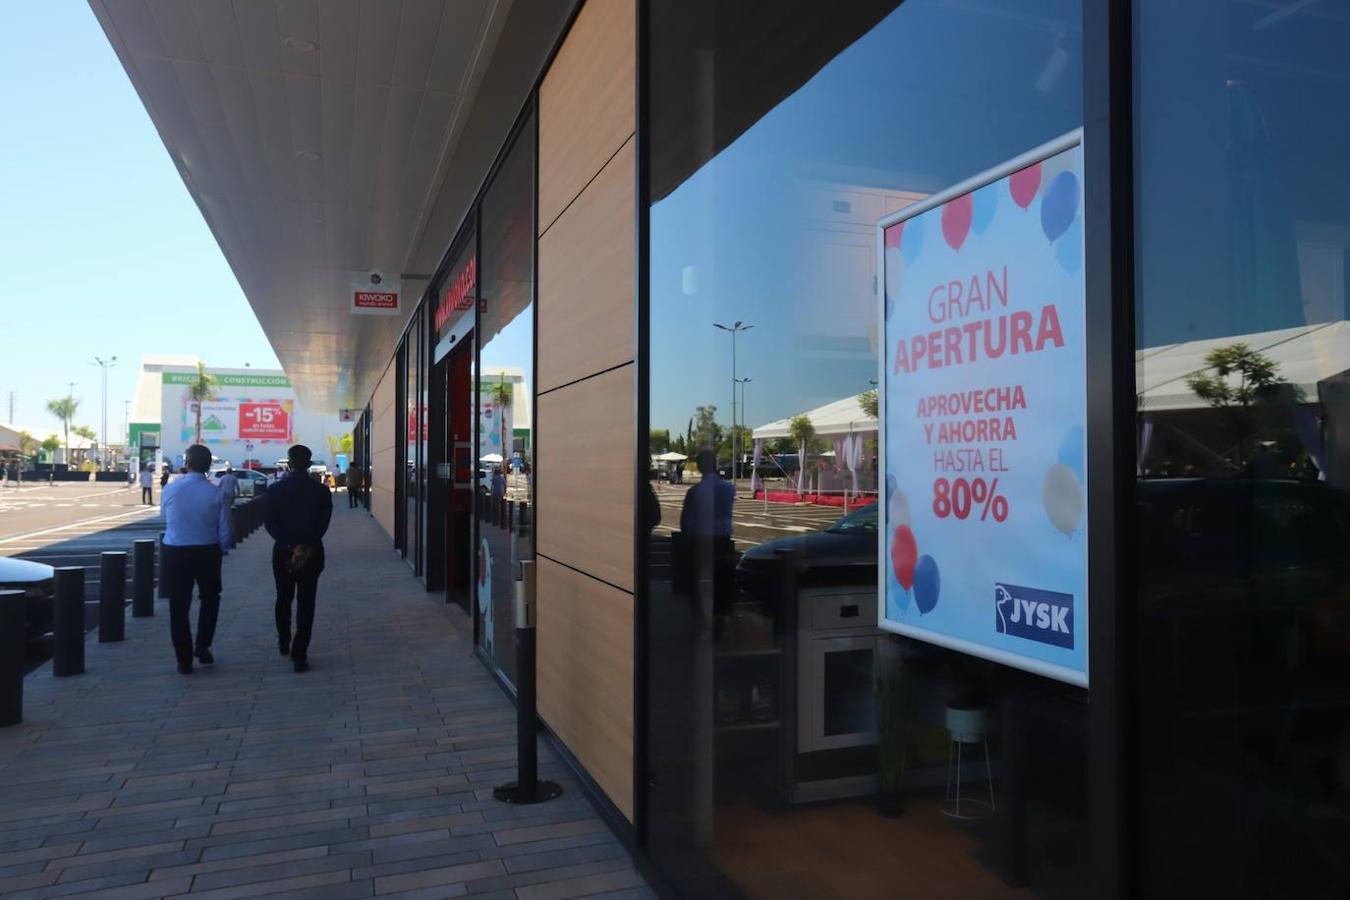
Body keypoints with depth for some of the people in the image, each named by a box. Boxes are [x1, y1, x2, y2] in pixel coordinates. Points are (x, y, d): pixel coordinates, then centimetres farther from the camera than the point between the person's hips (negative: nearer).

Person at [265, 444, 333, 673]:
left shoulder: (275, 490, -2)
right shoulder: (321, 491, -5)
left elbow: (269, 523, -7)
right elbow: (323, 523, -11)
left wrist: (289, 546, -11)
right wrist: (307, 547, -12)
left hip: (283, 551, 1)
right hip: (312, 552, -1)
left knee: (283, 599, 21)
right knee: (306, 603, 1)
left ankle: (284, 643, 37)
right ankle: (299, 655, -2)